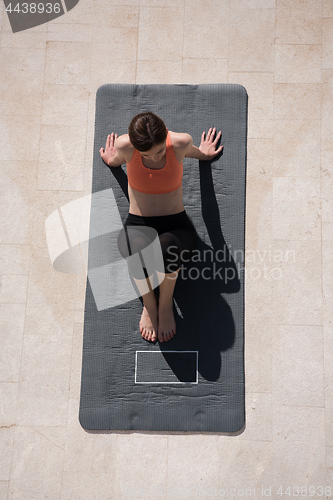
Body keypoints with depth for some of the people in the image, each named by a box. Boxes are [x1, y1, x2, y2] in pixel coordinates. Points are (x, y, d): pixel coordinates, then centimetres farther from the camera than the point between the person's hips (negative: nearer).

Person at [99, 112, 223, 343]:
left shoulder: (181, 142, -15)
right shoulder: (125, 145, -16)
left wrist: (202, 153, 31)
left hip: (177, 225, 0)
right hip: (137, 226, 1)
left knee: (167, 246, -39)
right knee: (137, 249, -38)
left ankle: (166, 303, -8)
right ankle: (149, 304, -5)